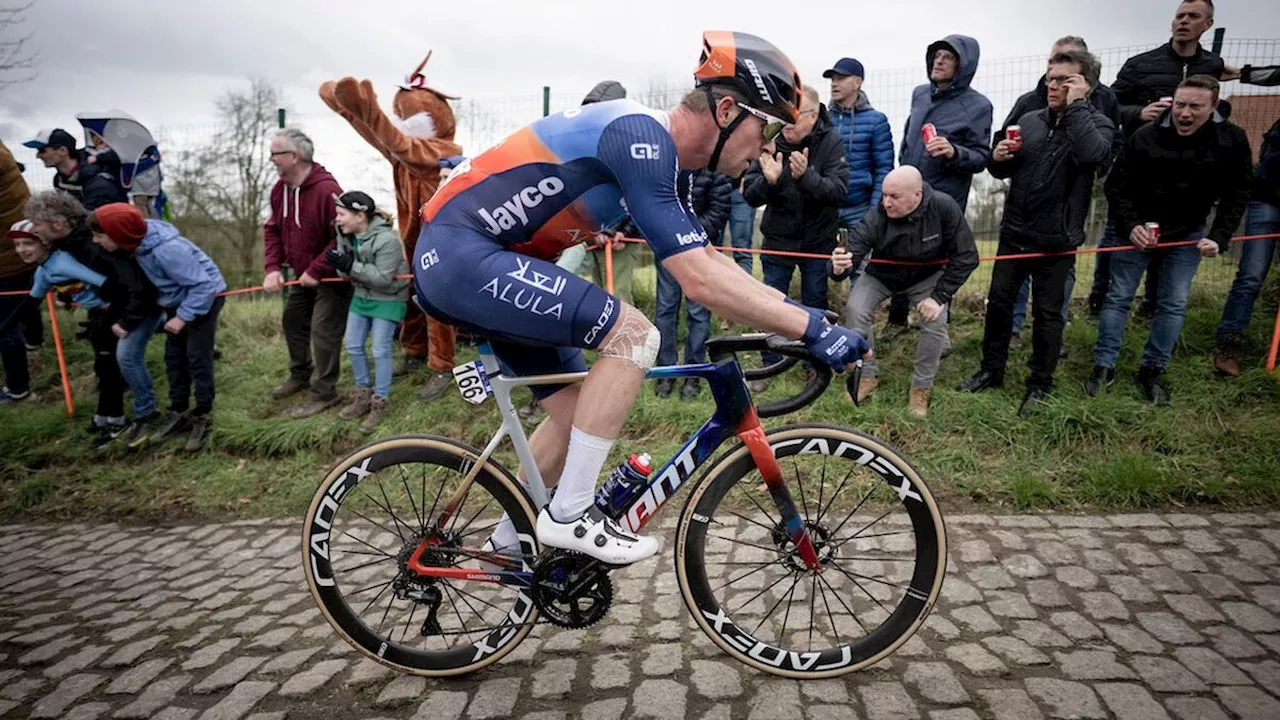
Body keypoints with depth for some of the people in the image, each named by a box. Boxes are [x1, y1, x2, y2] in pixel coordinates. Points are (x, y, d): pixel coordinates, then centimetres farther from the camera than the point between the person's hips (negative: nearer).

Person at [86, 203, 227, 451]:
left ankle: (203, 417, 6)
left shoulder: (165, 250, -35)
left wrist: (183, 317, -24)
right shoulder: (137, 240, -11)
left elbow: (203, 284, -29)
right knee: (174, 356, 10)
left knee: (197, 357, -6)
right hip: (179, 299, 8)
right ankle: (178, 413, 20)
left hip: (205, 295, -8)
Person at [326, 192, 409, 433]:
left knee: (380, 350, -7)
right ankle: (363, 393, 25)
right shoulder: (345, 235, -4)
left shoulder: (387, 240, -26)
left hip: (387, 299, -7)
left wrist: (352, 266, -33)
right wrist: (341, 266, -24)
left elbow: (383, 278, -27)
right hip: (361, 296, 8)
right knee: (352, 345, 9)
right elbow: (346, 272, 0)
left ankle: (380, 402, 7)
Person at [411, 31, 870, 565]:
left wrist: (794, 311, 7)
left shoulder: (661, 155, 9)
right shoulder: (642, 138, -21)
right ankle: (568, 515, -9)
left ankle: (508, 542, 29)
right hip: (460, 251, -10)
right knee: (632, 335, -20)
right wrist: (812, 328, -22)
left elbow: (708, 261, 13)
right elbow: (699, 282, -27)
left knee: (576, 410, 11)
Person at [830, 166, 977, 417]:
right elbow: (854, 250, -34)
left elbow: (966, 256, -21)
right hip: (881, 275, 0)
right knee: (854, 310, -22)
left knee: (936, 321, -22)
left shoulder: (944, 208, -29)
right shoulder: (875, 218, -31)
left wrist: (940, 296, -25)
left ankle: (921, 386, 2)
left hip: (926, 276, 0)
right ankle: (867, 375, 0)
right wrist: (839, 268, -60)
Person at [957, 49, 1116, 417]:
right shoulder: (1029, 120, 9)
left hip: (1056, 240, -4)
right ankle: (991, 370, 25)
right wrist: (998, 158, -7)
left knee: (1048, 312, 5)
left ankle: (1039, 384, 18)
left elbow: (1092, 155, -28)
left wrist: (1076, 106, -19)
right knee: (999, 301, 9)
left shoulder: (1097, 123, -4)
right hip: (1014, 232, 4)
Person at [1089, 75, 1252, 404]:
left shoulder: (1232, 141, -11)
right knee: (1118, 297, 0)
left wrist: (1219, 238, -12)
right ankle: (1104, 366, 10)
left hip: (1187, 234, 2)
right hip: (1138, 229, -2)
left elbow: (1236, 195, -2)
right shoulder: (1144, 137, -18)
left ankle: (1153, 370, 13)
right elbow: (1116, 186, -10)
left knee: (1174, 304, 2)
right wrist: (1131, 226, -21)